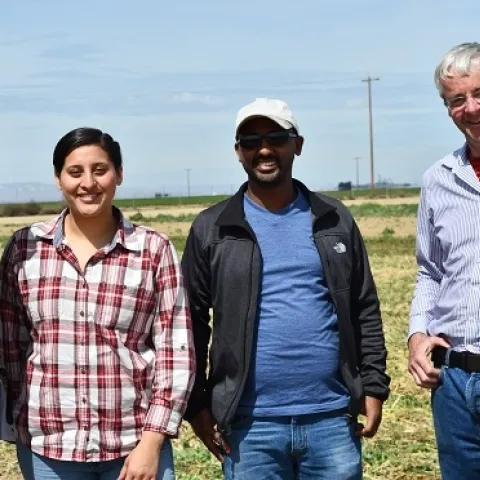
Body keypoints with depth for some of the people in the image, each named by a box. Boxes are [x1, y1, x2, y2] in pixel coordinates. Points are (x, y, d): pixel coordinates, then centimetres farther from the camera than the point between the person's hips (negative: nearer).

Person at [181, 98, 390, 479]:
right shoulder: (211, 229, 2)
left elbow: (365, 311, 9)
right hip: (250, 424, -1)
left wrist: (373, 386, 3)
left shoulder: (335, 220, 7)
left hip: (332, 417, 2)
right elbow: (191, 322, 3)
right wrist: (197, 405, -1)